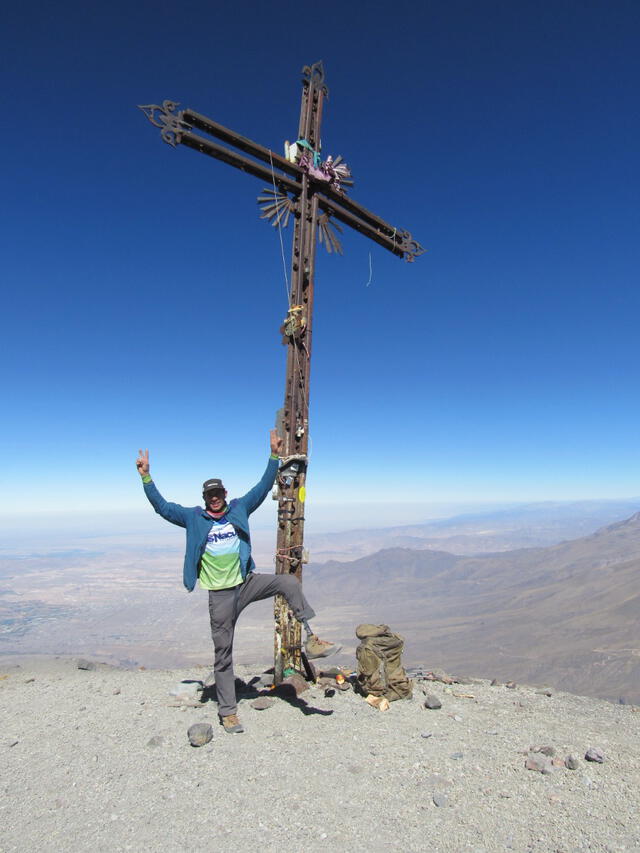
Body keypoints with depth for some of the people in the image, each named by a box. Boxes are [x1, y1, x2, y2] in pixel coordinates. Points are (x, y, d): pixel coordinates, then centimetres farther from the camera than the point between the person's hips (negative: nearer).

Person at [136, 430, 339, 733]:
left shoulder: (239, 509, 3)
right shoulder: (193, 518, -1)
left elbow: (263, 488, 4)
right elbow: (161, 506, -4)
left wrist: (274, 456, 0)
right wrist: (146, 477, -12)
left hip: (247, 582, 2)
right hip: (220, 594, -1)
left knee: (289, 582, -21)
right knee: (223, 653, 6)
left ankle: (312, 641, -14)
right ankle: (228, 712, 20)